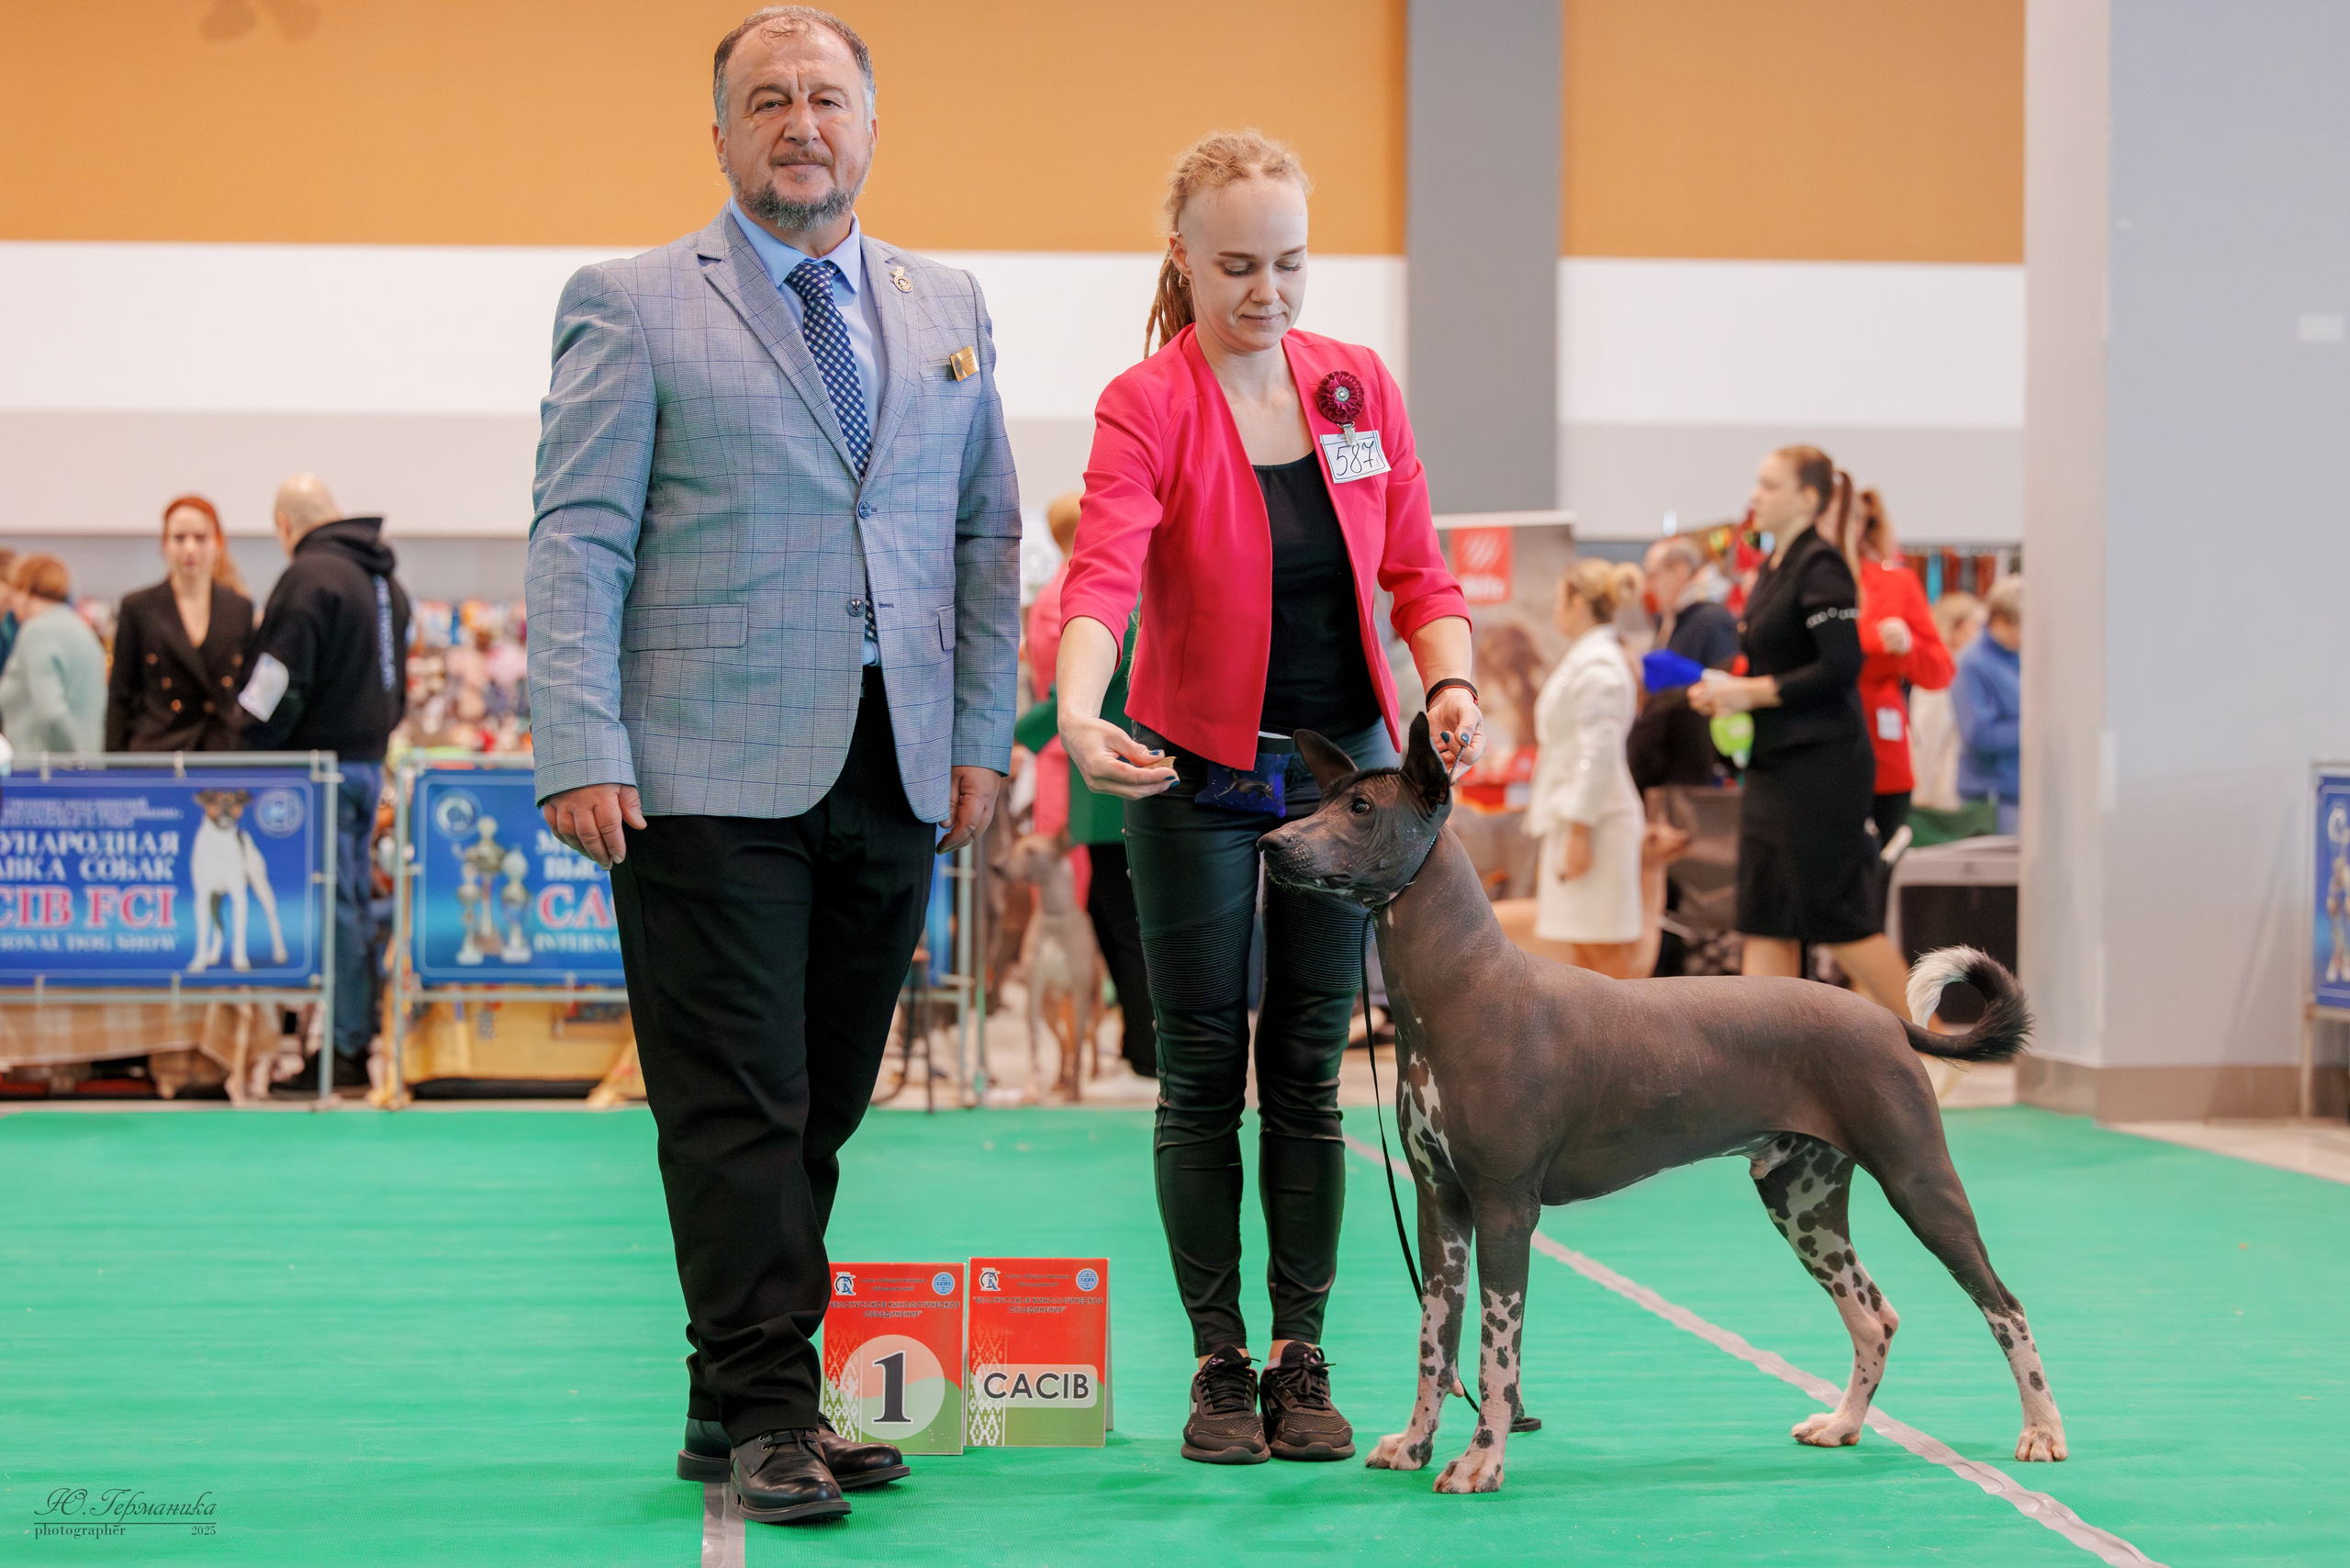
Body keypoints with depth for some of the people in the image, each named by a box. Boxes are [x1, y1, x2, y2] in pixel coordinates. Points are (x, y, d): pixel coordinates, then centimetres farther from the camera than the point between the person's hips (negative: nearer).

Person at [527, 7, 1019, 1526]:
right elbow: (577, 542, -4)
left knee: (822, 1105, 8)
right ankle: (767, 1414, 1)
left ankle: (741, 1399, 17)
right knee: (739, 1107, -5)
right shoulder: (633, 305, 2)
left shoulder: (948, 308, 15)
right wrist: (580, 754, -12)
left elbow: (989, 535, 17)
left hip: (890, 776, 5)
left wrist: (982, 739, 10)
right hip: (712, 775, -5)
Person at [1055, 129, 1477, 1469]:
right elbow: (1102, 577, -25)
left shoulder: (1362, 386, 2)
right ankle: (1220, 1364, 10)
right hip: (1196, 772, -3)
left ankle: (1303, 1359, 12)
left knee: (1310, 1073, 5)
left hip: (1344, 762, 3)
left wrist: (1452, 684, -15)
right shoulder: (1146, 406, -10)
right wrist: (1080, 716, -43)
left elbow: (1418, 575, 5)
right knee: (1205, 1075, 2)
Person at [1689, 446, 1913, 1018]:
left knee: (1839, 915, -4)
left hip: (1822, 762, -9)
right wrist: (1725, 689, 5)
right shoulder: (1773, 568, 14)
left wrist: (1751, 692, -19)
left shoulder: (1821, 567, -13)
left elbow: (1840, 668, -21)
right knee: (1765, 918, 5)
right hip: (1774, 764, 9)